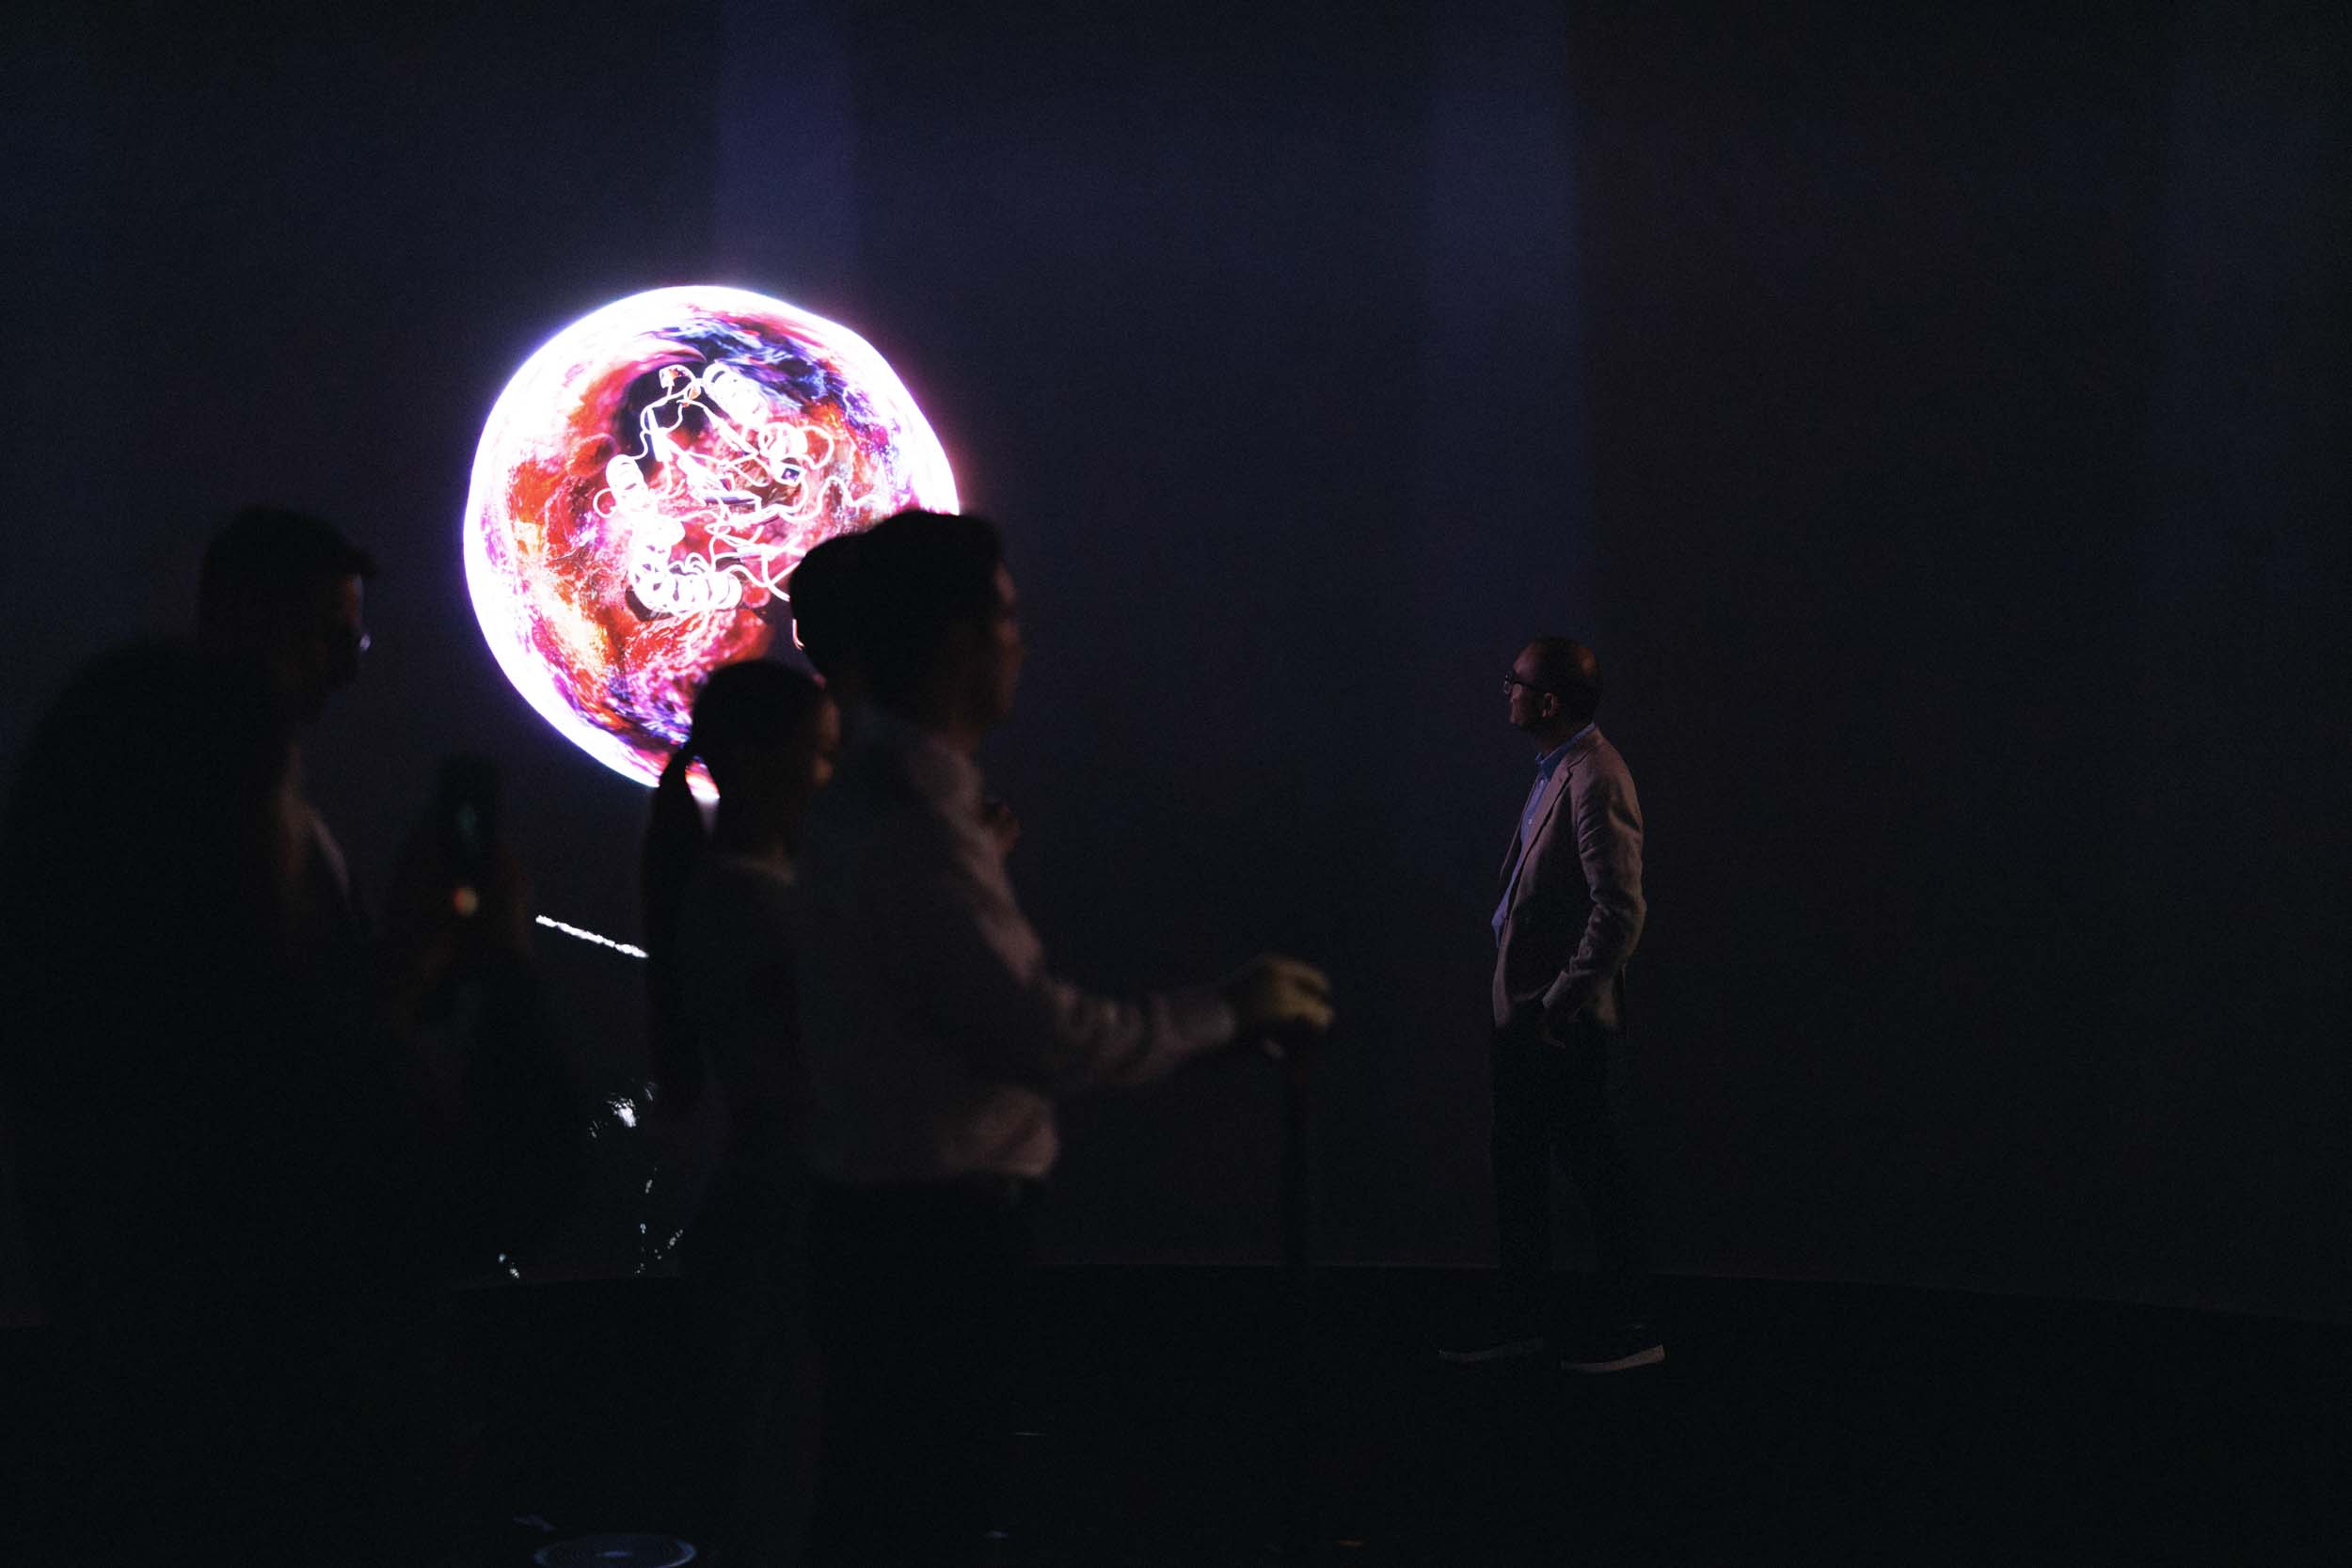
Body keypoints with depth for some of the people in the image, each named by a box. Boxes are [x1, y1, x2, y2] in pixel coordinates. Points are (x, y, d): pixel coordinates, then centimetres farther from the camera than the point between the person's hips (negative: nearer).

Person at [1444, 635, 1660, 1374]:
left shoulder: (1595, 780, -18)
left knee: (1599, 1177, 1)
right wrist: (1518, 1007, 17)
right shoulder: (1555, 772, 12)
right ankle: (1526, 1321, 25)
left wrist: (1559, 1006, -20)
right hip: (1527, 1016, 10)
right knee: (1517, 1172, 15)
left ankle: (1628, 1330, 12)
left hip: (1570, 1028, -10)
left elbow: (1620, 911, -23)